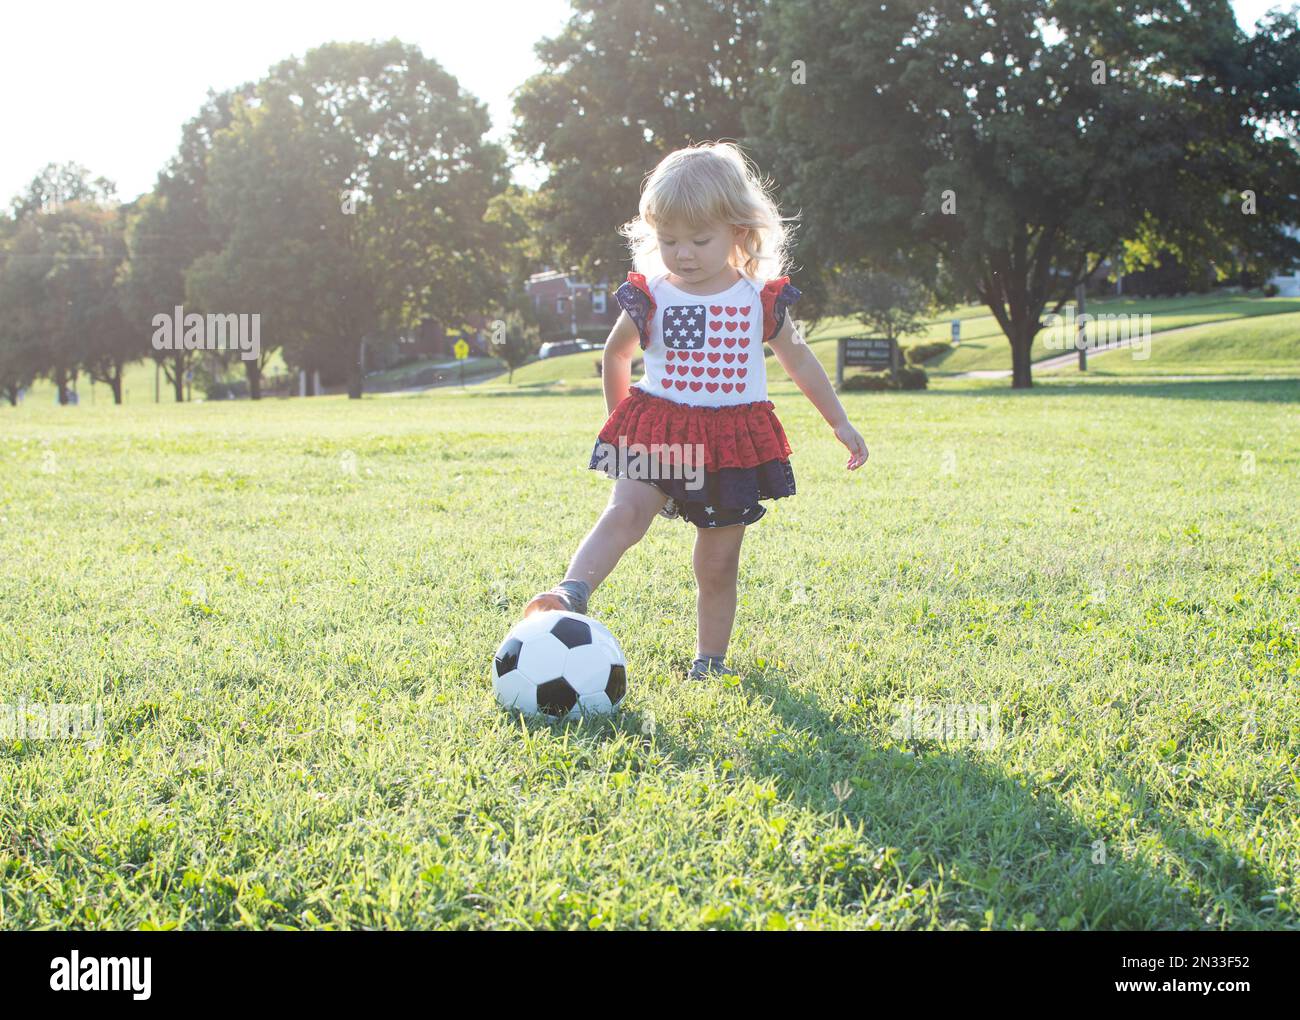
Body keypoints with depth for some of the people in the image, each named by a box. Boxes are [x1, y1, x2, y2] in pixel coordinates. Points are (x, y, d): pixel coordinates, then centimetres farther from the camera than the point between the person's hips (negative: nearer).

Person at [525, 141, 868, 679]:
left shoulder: (760, 300, 2)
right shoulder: (649, 298, 0)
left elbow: (799, 361, 14)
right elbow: (615, 355, 18)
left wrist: (839, 421, 17)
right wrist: (620, 419, 24)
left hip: (733, 441, 1)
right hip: (657, 433, 0)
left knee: (718, 565, 7)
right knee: (625, 513, -26)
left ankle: (710, 660, 19)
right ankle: (572, 593, -41)